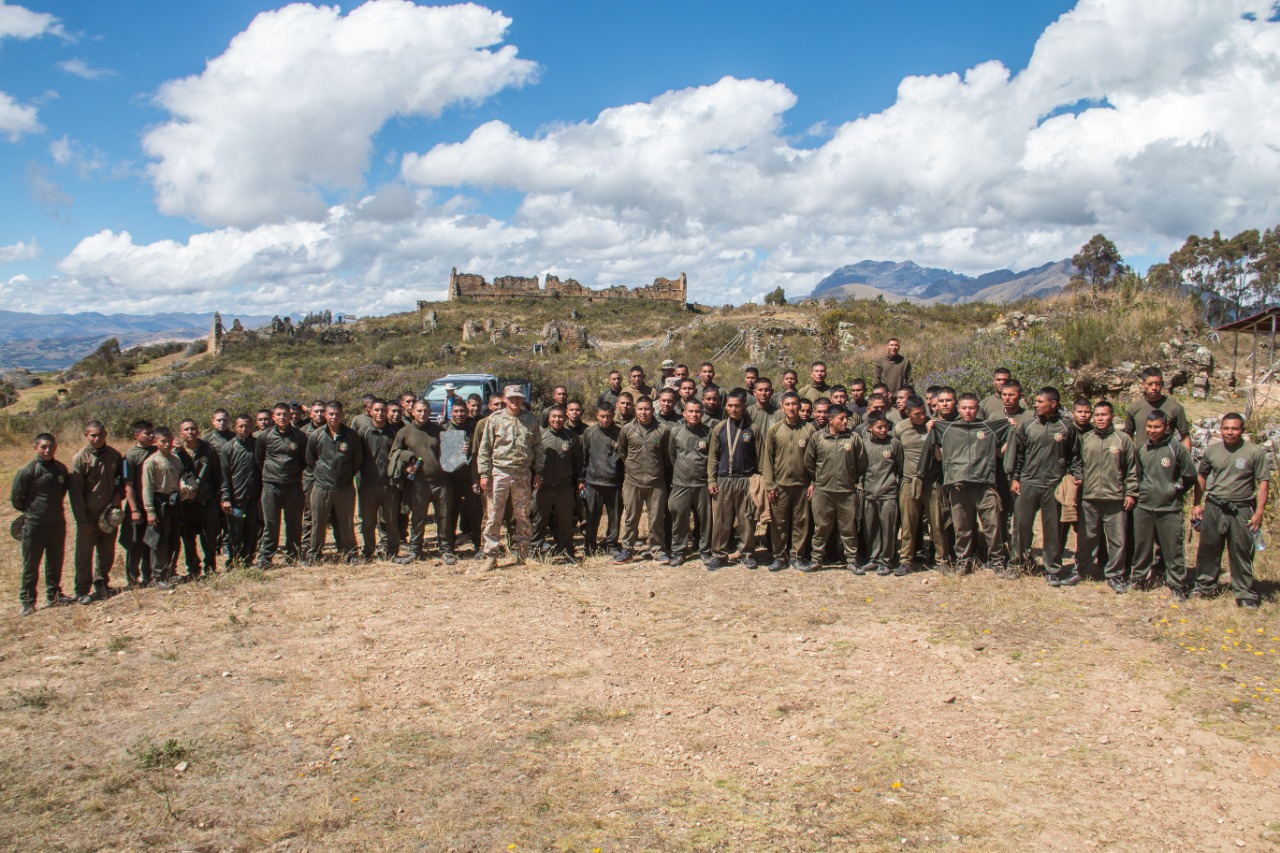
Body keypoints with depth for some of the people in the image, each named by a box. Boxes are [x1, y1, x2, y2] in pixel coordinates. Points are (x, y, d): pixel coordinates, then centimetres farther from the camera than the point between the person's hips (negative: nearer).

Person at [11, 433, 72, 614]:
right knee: (31, 565, 4)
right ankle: (27, 601, 13)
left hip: (58, 523, 5)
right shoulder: (27, 470, -13)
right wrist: (29, 510, 6)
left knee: (55, 562, 14)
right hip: (34, 525, -4)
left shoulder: (61, 469, 2)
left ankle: (53, 595, 27)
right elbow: (15, 497, -5)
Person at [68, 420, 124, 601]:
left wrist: (119, 494, -2)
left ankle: (101, 585, 26)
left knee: (107, 553, 13)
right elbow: (75, 492, -10)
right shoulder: (80, 458, -9)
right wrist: (83, 520, -13)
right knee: (84, 555, 3)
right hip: (89, 517, -4)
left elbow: (122, 478, 20)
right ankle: (83, 592, 11)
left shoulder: (114, 455, 4)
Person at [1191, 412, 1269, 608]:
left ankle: (1245, 592, 13)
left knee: (1241, 552, 2)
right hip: (1213, 508, 3)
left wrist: (1259, 512, -11)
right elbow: (1201, 476, 16)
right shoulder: (1212, 450, 5)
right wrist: (1197, 504, 13)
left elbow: (1264, 482, -6)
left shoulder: (1255, 452, -6)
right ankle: (1206, 585, 27)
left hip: (1241, 510, -3)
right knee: (1209, 549, 12)